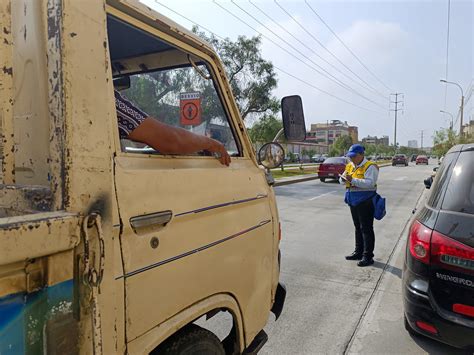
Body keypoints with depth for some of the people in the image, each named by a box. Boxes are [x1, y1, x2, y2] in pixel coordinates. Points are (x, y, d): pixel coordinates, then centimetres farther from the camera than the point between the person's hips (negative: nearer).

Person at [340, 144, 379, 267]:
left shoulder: (370, 167, -11)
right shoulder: (350, 166, 13)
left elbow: (370, 183, -23)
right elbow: (343, 180, 16)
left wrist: (353, 180, -29)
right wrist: (343, 179, -7)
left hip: (365, 202, -8)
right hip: (354, 202, 8)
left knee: (366, 229, -3)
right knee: (358, 228, 17)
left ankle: (368, 256, 3)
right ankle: (358, 252, 29)